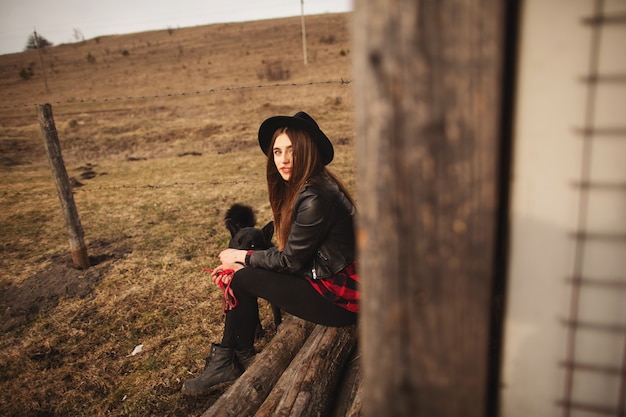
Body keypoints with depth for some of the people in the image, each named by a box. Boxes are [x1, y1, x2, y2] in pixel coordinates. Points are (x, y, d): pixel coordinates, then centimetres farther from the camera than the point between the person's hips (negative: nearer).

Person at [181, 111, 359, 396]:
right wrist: (243, 262, -2)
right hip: (327, 277, 9)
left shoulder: (314, 199, -24)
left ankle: (242, 359, 20)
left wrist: (242, 258, -1)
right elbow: (290, 250, 9)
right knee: (244, 271, 7)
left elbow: (289, 260, -17)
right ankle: (226, 360, 16)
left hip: (340, 300, -9)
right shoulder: (301, 188, 6)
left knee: (244, 280, -5)